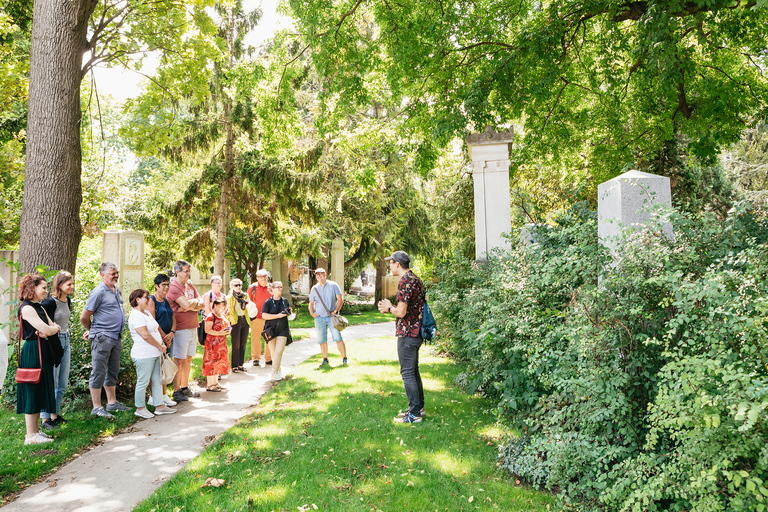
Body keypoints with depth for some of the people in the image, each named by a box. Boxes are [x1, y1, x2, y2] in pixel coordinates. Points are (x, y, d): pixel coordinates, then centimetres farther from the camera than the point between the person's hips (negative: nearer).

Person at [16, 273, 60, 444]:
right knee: (32, 392, -3)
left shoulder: (39, 307, 15)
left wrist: (48, 330, -12)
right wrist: (55, 328, -1)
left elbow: (54, 327, 10)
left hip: (42, 353, 9)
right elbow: (47, 330, -22)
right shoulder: (27, 308, -15)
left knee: (40, 392, 14)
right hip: (32, 353, -9)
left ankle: (35, 430, 24)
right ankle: (30, 436, 5)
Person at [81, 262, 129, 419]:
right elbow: (84, 317, -11)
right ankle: (97, 408, 4)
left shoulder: (117, 290, 14)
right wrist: (92, 331, 7)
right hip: (102, 338, -8)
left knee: (113, 371, 16)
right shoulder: (98, 292, -13)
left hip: (116, 337, 9)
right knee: (99, 372, -2)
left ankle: (112, 402, 26)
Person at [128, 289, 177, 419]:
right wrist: (160, 346, -11)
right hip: (143, 355, -10)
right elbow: (145, 335, -21)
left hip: (155, 354, 10)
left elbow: (156, 329, 24)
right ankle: (140, 408, 13)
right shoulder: (136, 315, -15)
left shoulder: (147, 313, 17)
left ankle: (160, 406, 19)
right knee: (143, 382, 0)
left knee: (157, 380, 12)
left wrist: (162, 343, 10)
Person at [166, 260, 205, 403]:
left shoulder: (190, 286, 13)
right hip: (181, 329, -7)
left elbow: (202, 304, 7)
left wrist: (189, 306, -11)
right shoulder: (174, 288, -12)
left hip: (193, 327, 7)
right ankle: (176, 391, 8)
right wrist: (195, 301, -3)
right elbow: (186, 304, -23)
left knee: (188, 359, 13)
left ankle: (185, 387, 24)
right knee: (179, 360, 0)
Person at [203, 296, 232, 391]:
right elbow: (207, 330, -18)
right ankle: (210, 385, 5)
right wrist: (219, 333, -25)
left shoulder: (224, 316, 12)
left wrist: (228, 330, 2)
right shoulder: (210, 317, -13)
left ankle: (215, 382, 25)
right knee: (211, 362, -3)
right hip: (212, 343, -8)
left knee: (219, 362, 13)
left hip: (221, 343, 8)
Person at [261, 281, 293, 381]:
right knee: (273, 352, 5)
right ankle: (278, 369, 26)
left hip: (283, 329, 2)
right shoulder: (268, 302, -3)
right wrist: (278, 315, -17)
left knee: (279, 351, -10)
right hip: (271, 329, -2)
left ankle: (275, 373, -4)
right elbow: (264, 315, -11)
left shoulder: (285, 301, 10)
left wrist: (289, 312, -2)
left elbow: (289, 315, 22)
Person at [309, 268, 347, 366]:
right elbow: (311, 303, 19)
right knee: (321, 340, 5)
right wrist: (311, 313, 0)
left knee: (338, 338, -9)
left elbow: (340, 299, 1)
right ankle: (325, 359, 18)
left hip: (331, 316, -3)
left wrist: (335, 311, -11)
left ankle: (344, 358, -4)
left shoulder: (333, 285, 3)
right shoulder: (314, 288, 13)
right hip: (319, 318, 3)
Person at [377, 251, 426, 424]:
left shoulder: (405, 282, -18)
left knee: (407, 373, -2)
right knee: (414, 371, 18)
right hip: (416, 332, 10)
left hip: (407, 334, -10)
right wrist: (391, 307, 12)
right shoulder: (416, 279, 13)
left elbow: (401, 312, -22)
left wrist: (389, 308, -2)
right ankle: (419, 407, 27)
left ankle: (414, 414, 4)